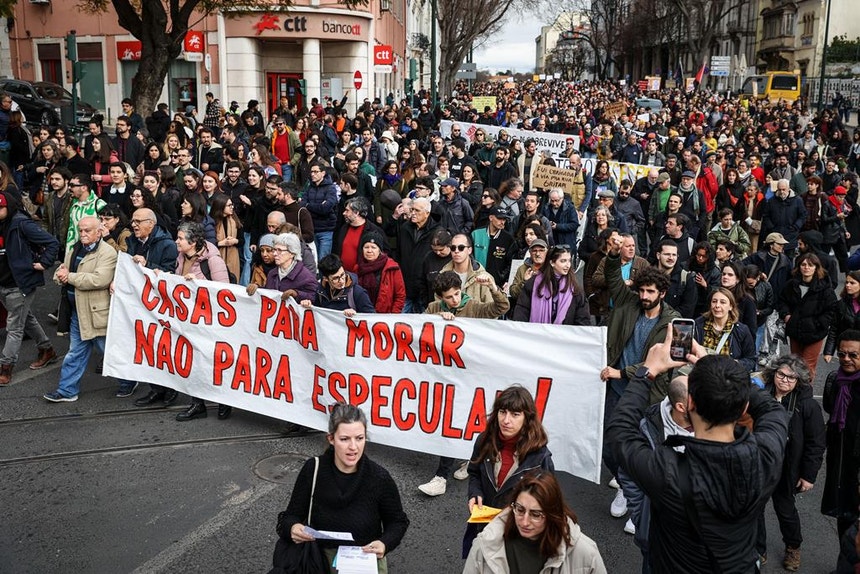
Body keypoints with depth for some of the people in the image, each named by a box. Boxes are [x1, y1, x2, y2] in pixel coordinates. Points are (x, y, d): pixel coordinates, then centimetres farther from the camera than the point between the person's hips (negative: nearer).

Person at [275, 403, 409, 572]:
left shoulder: (380, 478, -11)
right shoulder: (313, 470, -9)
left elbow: (397, 521, 3)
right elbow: (292, 515, -1)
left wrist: (384, 544, -16)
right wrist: (293, 528, -24)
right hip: (323, 557, 0)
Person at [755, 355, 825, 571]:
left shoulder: (808, 406, -14)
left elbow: (816, 444, -9)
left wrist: (809, 475, -8)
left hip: (784, 470, -2)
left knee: (785, 510, 18)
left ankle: (793, 548, 45)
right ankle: (758, 551, 33)